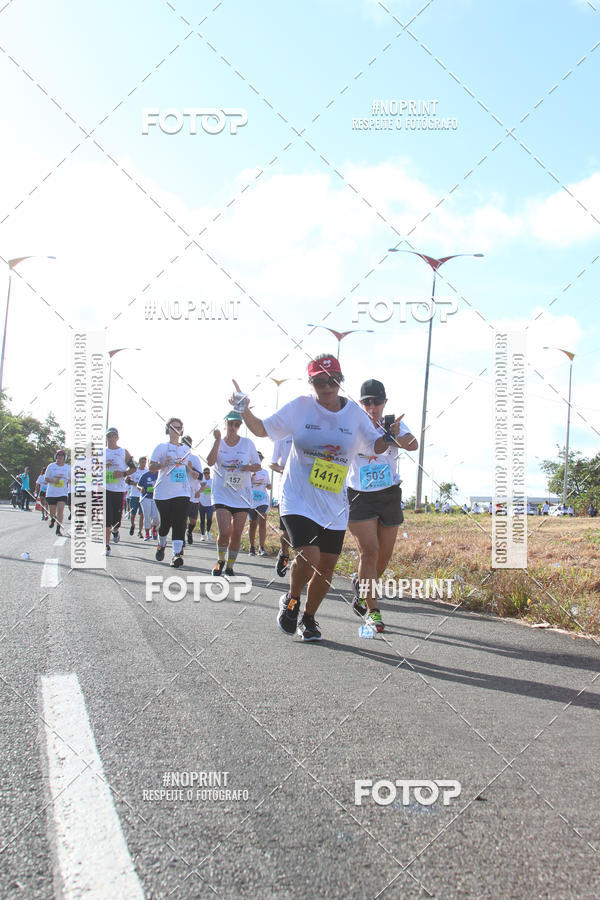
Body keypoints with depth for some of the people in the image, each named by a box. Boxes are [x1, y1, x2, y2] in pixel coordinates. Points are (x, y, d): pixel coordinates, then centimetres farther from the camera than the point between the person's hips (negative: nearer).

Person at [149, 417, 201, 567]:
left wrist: (189, 468, 0)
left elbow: (191, 472, 24)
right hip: (163, 492, -2)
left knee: (179, 523, -11)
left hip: (182, 492, 2)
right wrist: (163, 464, -20)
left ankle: (177, 553, -17)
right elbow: (151, 467, -1)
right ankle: (161, 545, 32)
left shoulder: (187, 449, 16)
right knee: (165, 522, 4)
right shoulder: (161, 447, 5)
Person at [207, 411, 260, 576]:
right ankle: (220, 561, 11)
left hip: (242, 495, 2)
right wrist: (217, 440, -18)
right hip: (222, 495, -1)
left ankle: (230, 567, 18)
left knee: (237, 534, 1)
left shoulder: (247, 443, 4)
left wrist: (248, 467, -12)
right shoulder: (218, 443, 4)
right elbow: (210, 462, -14)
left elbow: (258, 466, 10)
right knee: (224, 532, -15)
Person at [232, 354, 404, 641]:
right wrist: (244, 410, -14)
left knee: (326, 567, 6)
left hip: (334, 504, 3)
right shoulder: (300, 407, -4)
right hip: (298, 498, -3)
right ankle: (291, 600, 12)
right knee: (308, 556, -20)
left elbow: (376, 447, 7)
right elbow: (263, 429, 4)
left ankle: (308, 620, 30)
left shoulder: (354, 412, 1)